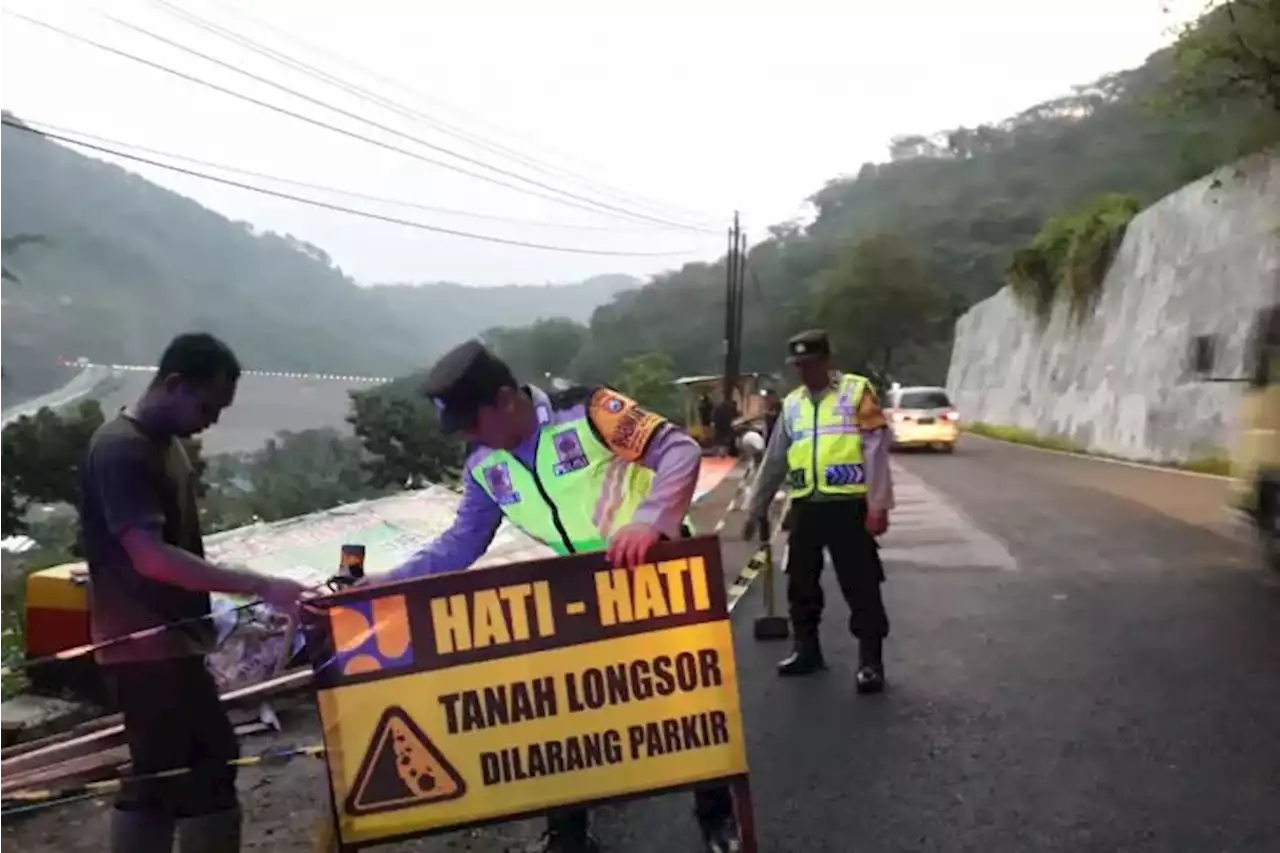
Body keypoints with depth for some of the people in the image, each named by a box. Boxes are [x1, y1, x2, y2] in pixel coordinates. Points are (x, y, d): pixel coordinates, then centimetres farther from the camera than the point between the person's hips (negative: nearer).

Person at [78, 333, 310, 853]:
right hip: (147, 646, -10)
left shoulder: (164, 442, 11)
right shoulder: (120, 451, -19)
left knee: (161, 777, 15)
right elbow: (151, 557, -28)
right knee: (210, 767, -5)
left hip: (166, 639, 10)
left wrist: (201, 620, 21)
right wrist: (259, 587, -31)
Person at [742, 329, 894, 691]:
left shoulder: (857, 392, -2)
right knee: (801, 584, 13)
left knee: (861, 587, -1)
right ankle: (806, 650, 28)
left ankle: (870, 661, 8)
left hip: (848, 506, -6)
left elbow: (875, 451, -7)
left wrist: (878, 506, -14)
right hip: (805, 507, 6)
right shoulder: (792, 404, 14)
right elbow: (774, 461, 18)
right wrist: (755, 509, 17)